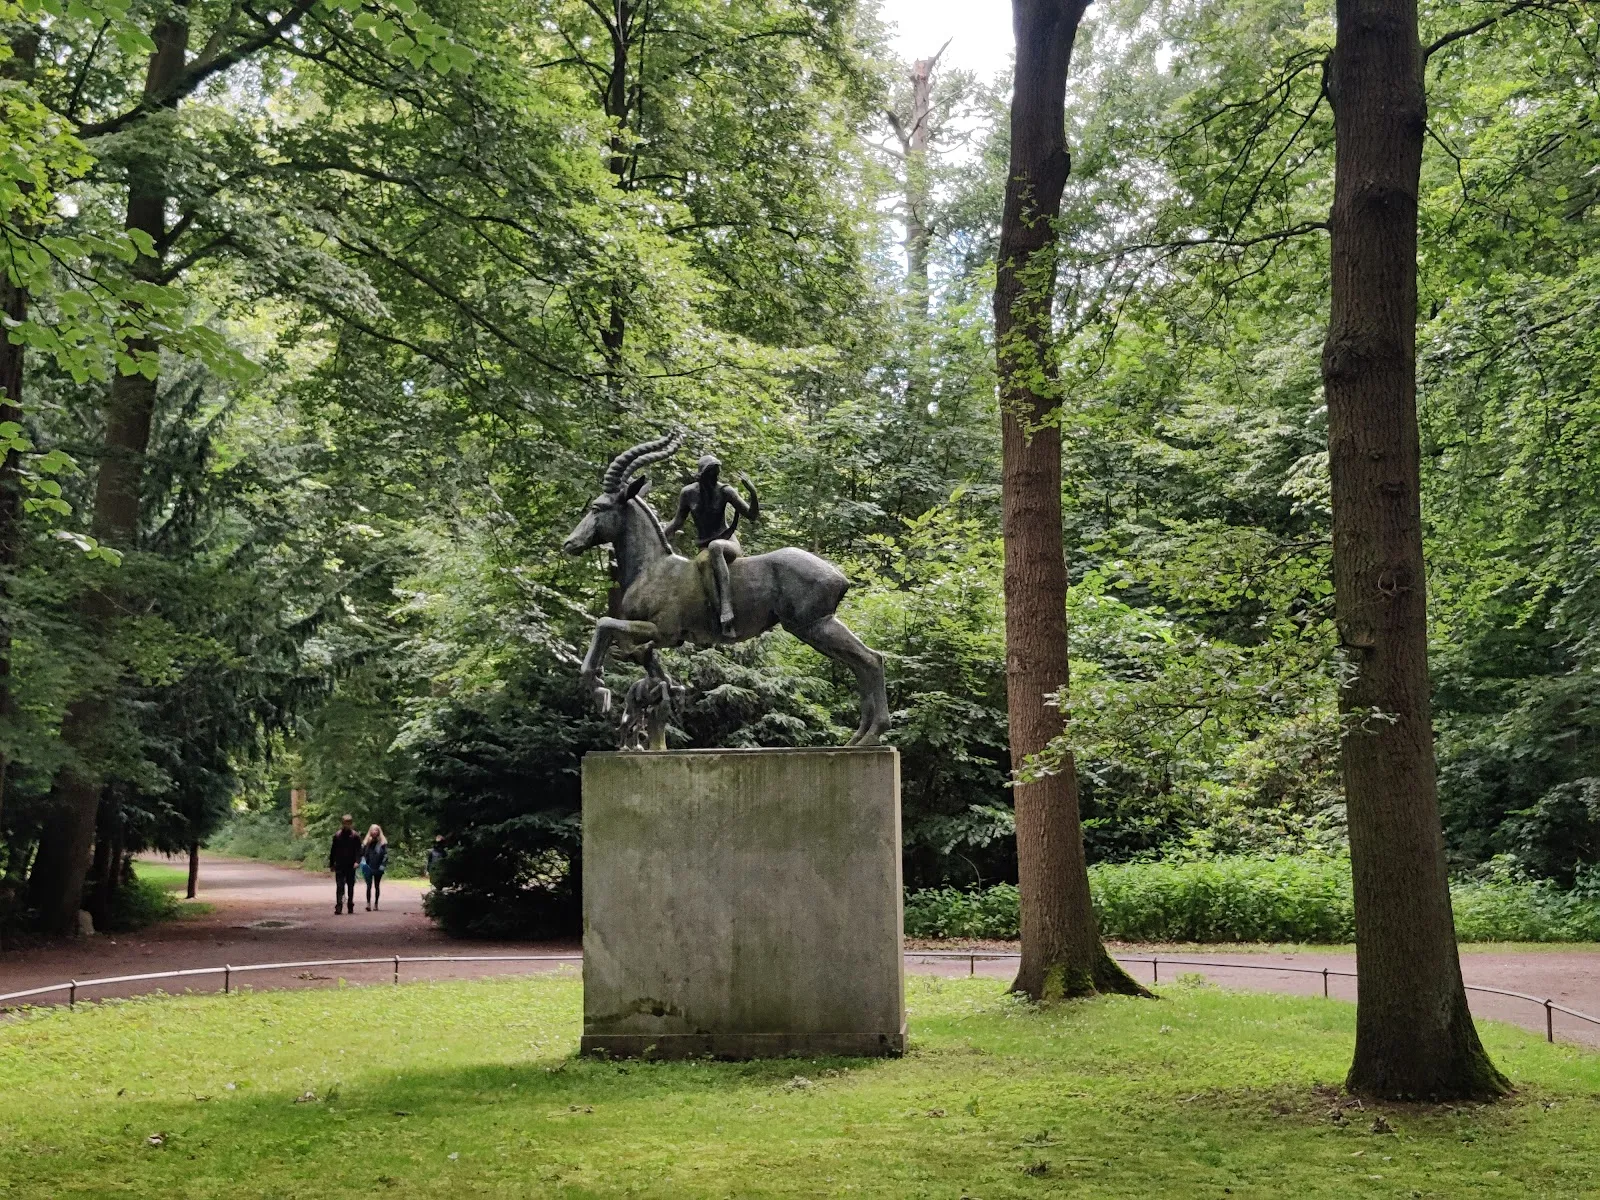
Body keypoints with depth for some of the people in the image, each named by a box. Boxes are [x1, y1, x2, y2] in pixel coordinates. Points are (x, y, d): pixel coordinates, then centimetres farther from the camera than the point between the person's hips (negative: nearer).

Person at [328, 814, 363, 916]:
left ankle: (351, 907, 19)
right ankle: (338, 907, -14)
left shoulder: (355, 836, -1)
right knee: (339, 887, -8)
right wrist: (331, 864, 7)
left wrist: (357, 861, -20)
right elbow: (333, 851, 9)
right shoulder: (337, 836, 4)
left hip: (351, 866, 0)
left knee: (350, 886, 10)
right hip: (339, 866, 0)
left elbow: (358, 850, -5)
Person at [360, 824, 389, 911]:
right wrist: (363, 861, -6)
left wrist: (383, 865, -11)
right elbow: (362, 853, 8)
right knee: (369, 885, -7)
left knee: (377, 886, 9)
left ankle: (376, 904, 15)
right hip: (368, 868, 1)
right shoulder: (366, 843, 3)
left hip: (378, 868, -1)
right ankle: (368, 903, -12)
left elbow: (386, 855, -4)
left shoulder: (383, 843, -3)